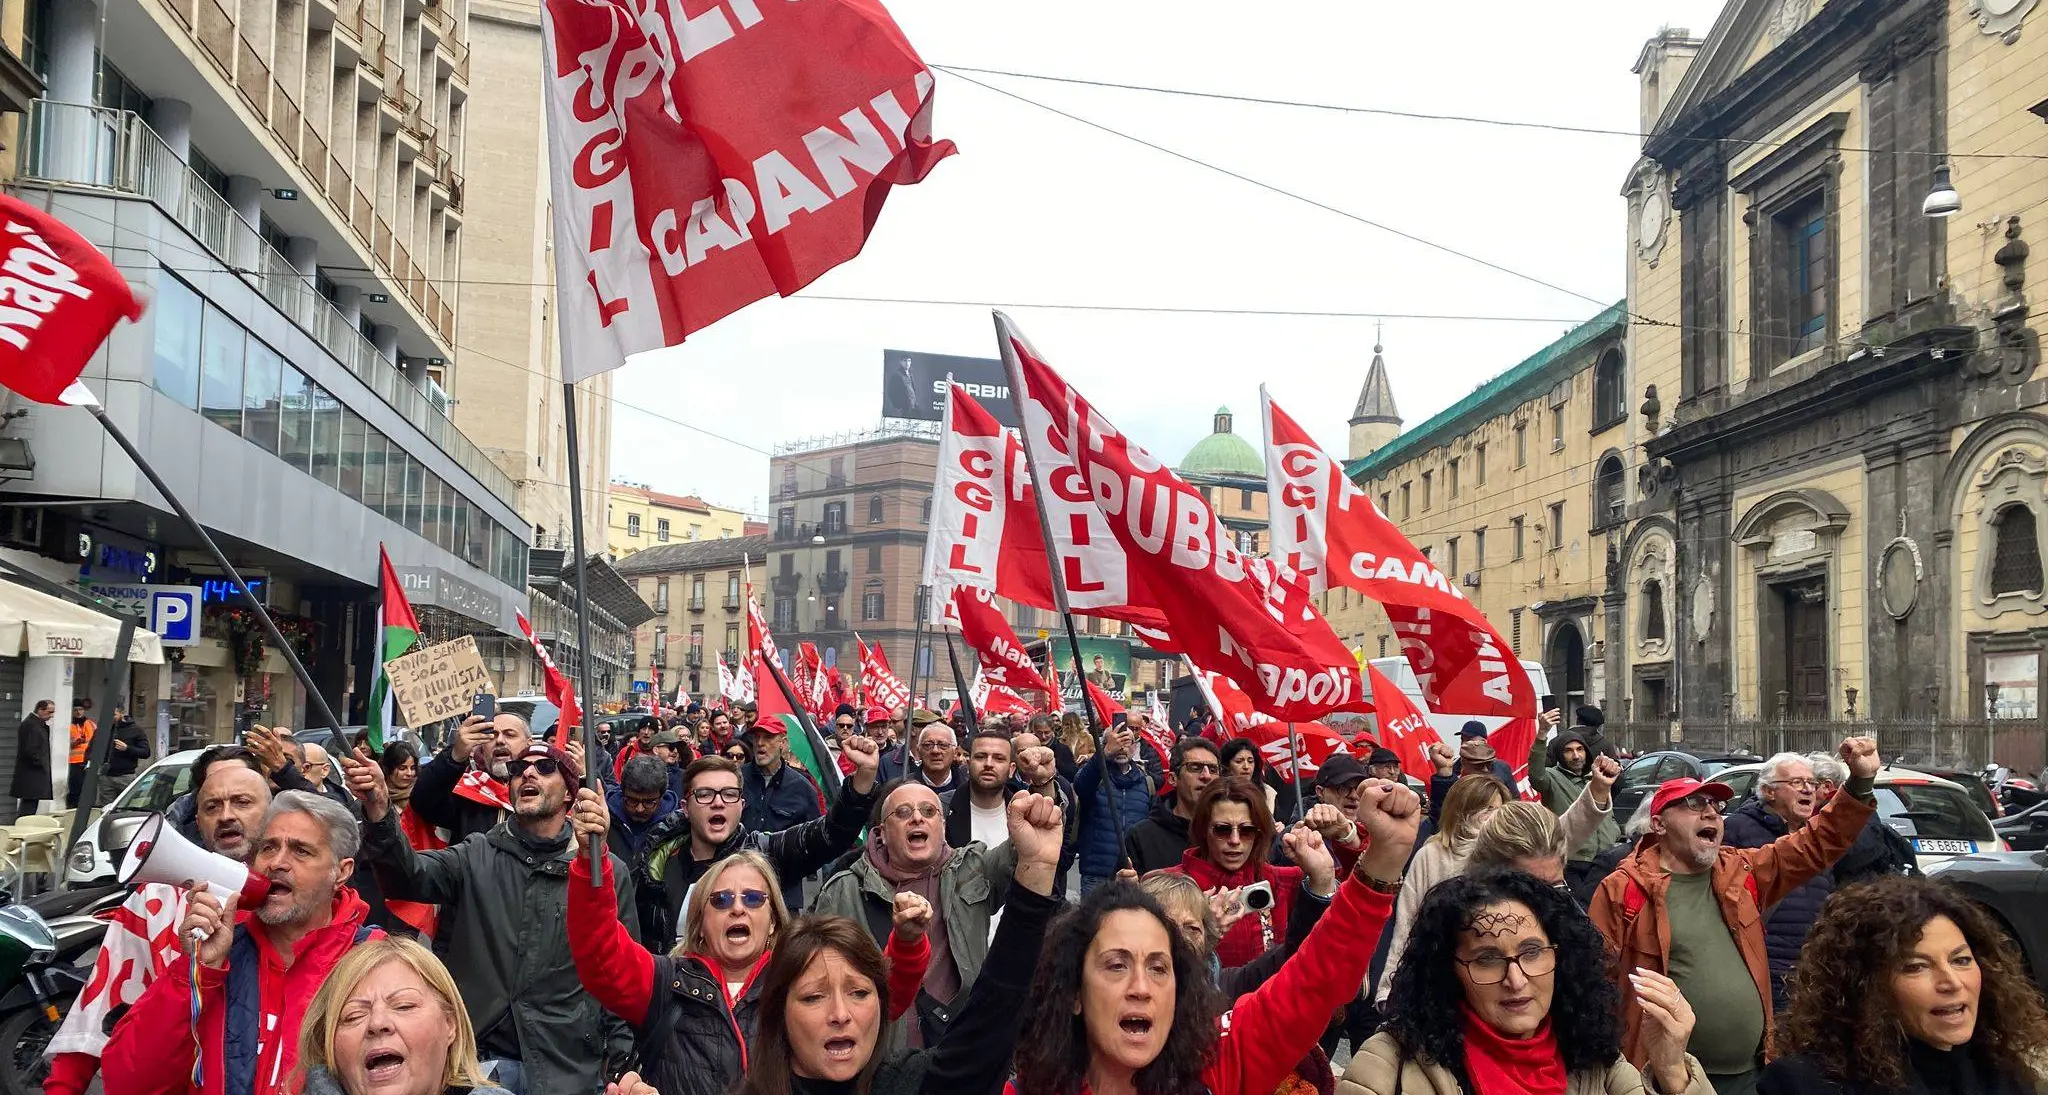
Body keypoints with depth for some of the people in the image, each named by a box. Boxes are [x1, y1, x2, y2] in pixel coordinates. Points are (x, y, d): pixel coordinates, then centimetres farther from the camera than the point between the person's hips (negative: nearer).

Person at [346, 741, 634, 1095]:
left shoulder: (607, 872, 1)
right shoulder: (476, 856, 5)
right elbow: (409, 874, -15)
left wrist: (621, 1064, -2)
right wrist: (379, 814, -33)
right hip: (480, 1060, 1)